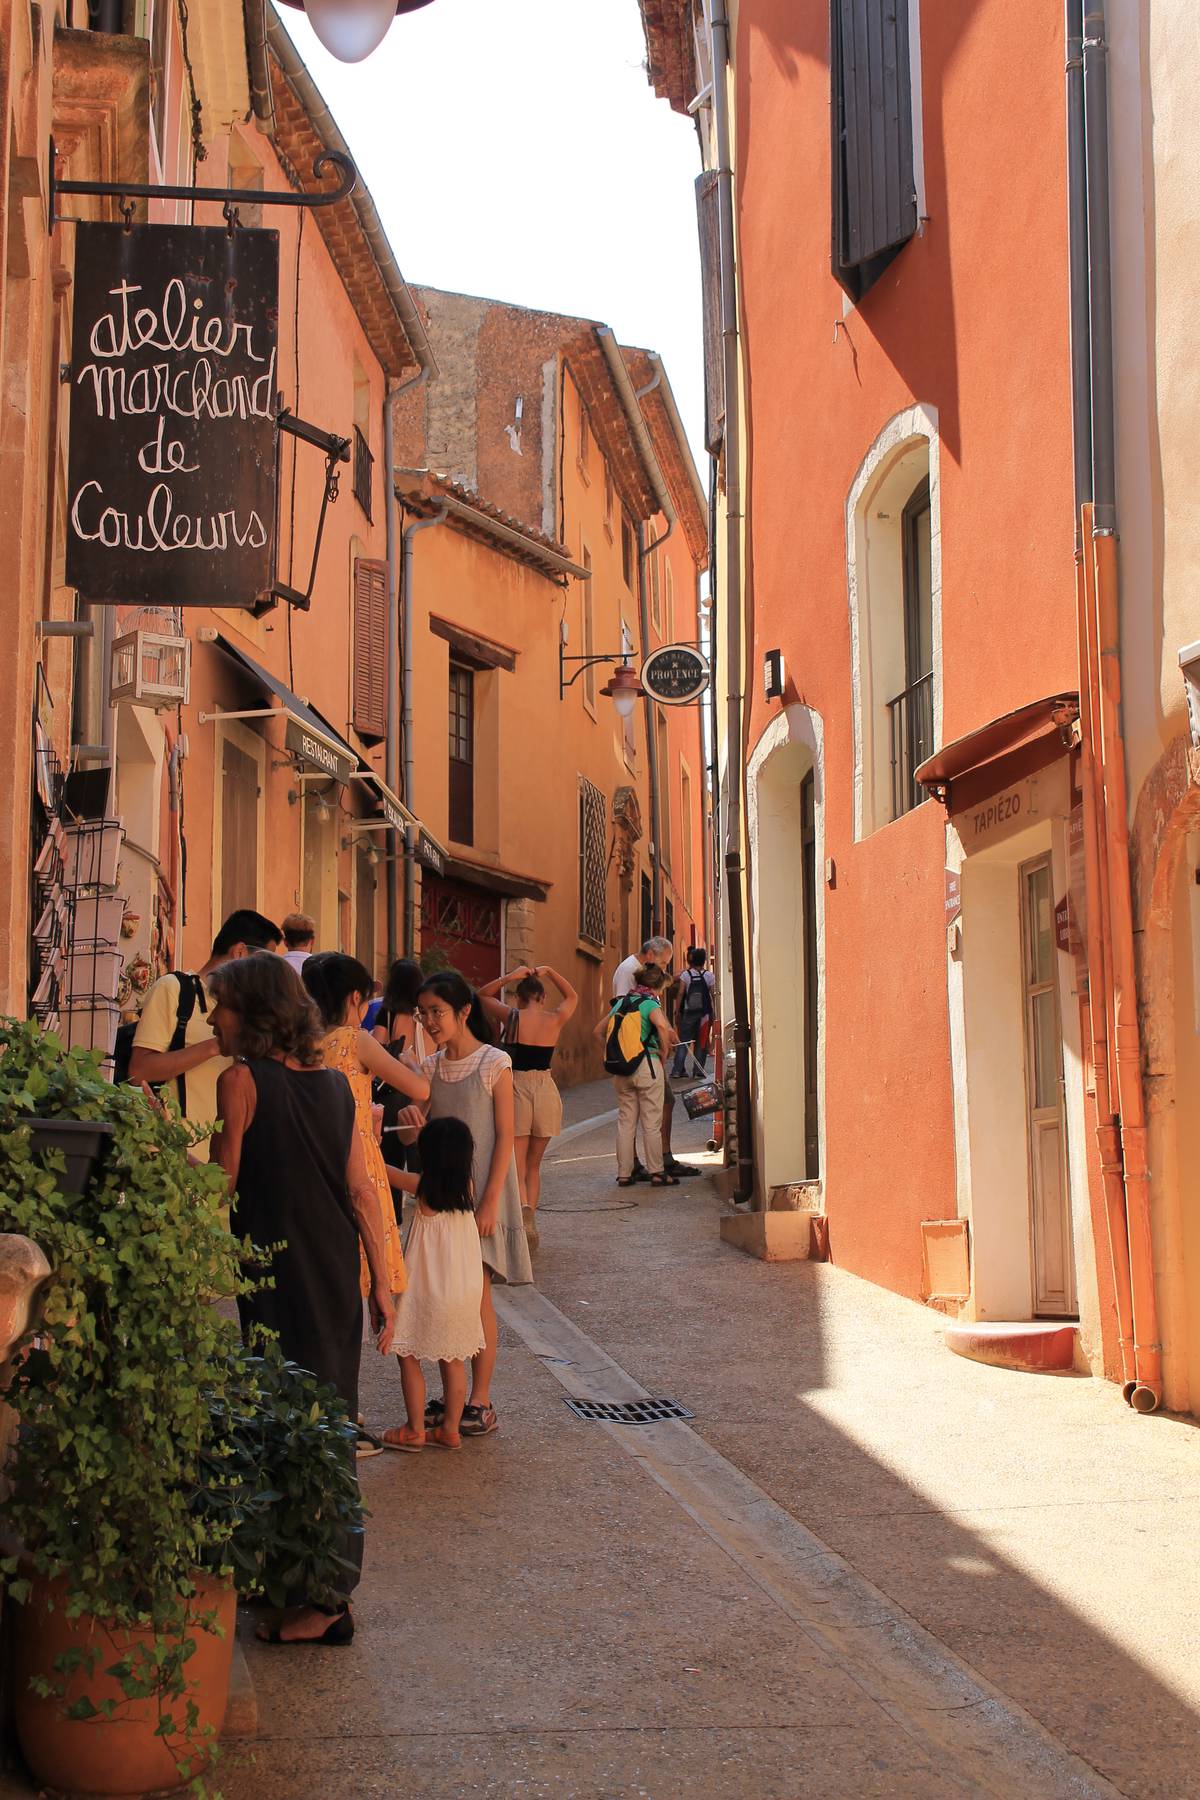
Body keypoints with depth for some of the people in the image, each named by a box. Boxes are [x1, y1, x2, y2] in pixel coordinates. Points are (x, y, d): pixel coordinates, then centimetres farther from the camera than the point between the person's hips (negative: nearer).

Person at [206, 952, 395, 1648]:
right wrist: (382, 1284, 10)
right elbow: (362, 1191, 7)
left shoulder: (242, 1080, -10)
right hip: (341, 1274, 6)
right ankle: (334, 1585, 25)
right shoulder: (335, 1084, 7)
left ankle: (317, 1599, 6)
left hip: (281, 1279, -6)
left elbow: (221, 1186, -9)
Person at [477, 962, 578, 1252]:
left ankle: (525, 1212, -29)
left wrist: (509, 978, 3)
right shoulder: (555, 1019, 2)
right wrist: (549, 972, 18)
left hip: (516, 1087, -2)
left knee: (516, 1164, -5)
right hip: (545, 1088, 2)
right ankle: (530, 1215, 13)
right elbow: (572, 996, 24)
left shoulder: (511, 1017, -3)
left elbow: (483, 994, 15)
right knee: (533, 1164, 17)